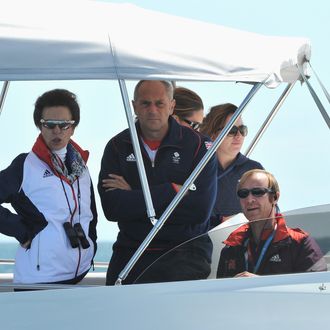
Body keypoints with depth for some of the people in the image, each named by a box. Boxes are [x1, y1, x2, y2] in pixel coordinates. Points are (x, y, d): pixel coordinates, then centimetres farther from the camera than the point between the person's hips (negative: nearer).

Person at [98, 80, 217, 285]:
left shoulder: (198, 145, 1)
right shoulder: (118, 147, 6)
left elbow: (200, 209, -12)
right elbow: (111, 208, -8)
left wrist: (134, 198, -9)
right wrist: (172, 190, -11)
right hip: (130, 255, 2)